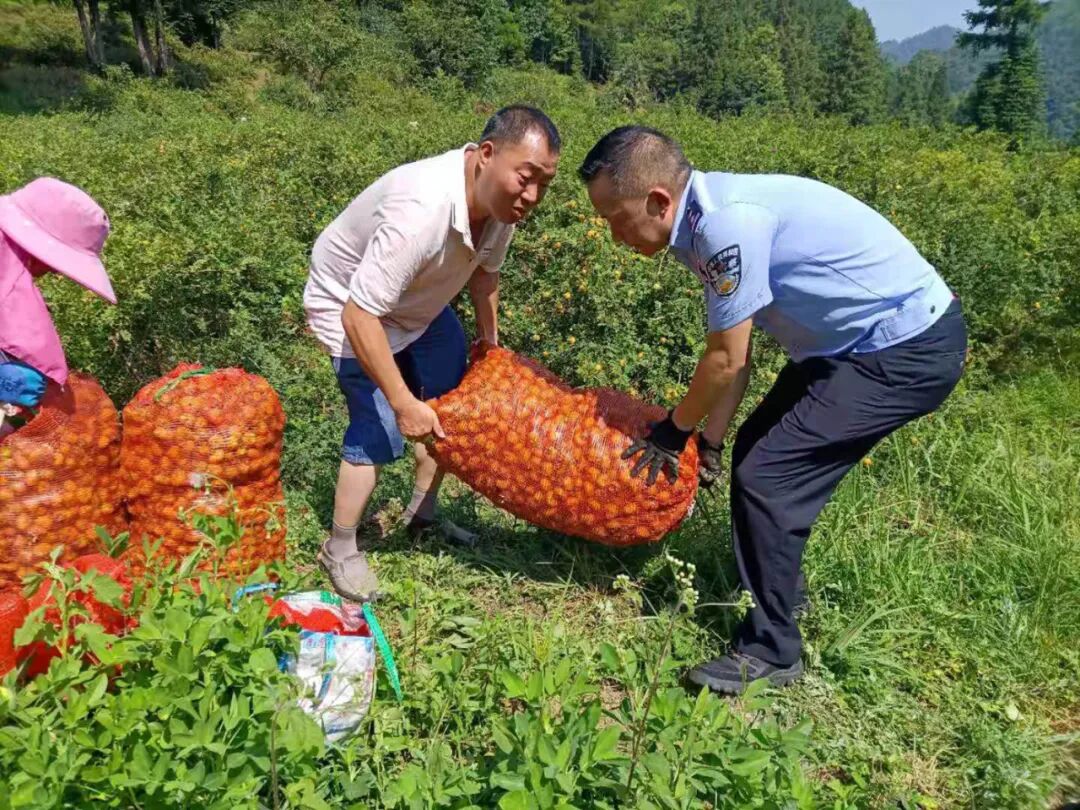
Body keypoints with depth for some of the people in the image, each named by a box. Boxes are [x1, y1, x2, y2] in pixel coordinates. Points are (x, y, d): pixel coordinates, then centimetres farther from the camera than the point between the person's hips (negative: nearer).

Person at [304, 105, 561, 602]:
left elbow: (484, 269, 4)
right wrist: (403, 403, -33)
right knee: (381, 429, -13)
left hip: (419, 302, 8)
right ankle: (340, 551, 8)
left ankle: (421, 514, 32)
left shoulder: (500, 198, -17)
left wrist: (489, 344, 11)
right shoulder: (420, 211, -41)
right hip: (350, 306, -8)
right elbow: (360, 315, -38)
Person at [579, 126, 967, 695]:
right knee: (754, 452, 13)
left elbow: (727, 360, -19)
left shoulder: (726, 221, -28)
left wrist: (674, 430, -3)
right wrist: (710, 440, 9)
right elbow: (734, 351, 6)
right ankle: (763, 599, 31)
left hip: (910, 349, -10)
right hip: (858, 341, 10)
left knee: (769, 477, -12)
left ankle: (770, 651, 6)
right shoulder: (703, 220, 2)